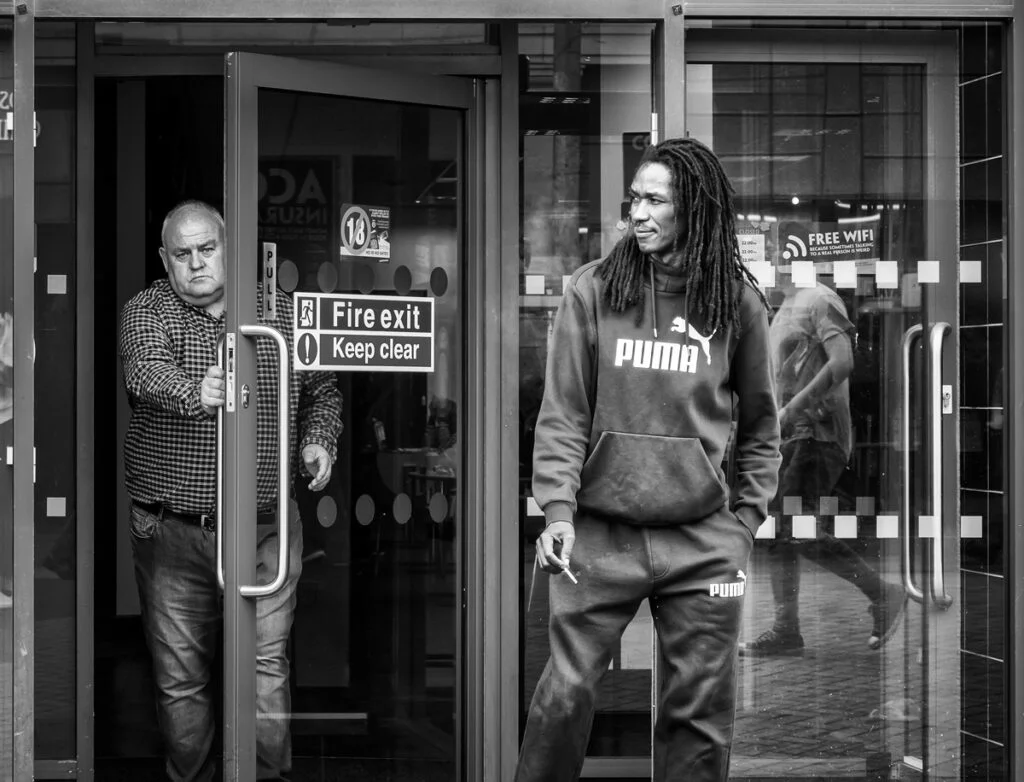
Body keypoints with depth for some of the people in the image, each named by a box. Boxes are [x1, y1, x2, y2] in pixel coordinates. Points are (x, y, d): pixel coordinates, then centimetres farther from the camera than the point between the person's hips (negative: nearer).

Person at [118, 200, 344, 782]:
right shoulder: (147, 312, 1)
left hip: (265, 530, 1)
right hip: (173, 532, 0)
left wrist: (319, 440, 0)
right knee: (181, 678, 5)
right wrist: (193, 393, -43)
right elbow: (147, 369, -22)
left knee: (268, 664, -3)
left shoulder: (282, 313, 8)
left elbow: (322, 392, 20)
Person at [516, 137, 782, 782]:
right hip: (600, 535, -1)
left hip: (704, 542, 1)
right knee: (567, 694, -2)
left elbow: (759, 426, 13)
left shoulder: (738, 303, 4)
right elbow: (563, 414, 0)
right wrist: (558, 510, -11)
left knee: (700, 709, 6)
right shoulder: (592, 291, 1)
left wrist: (745, 518, 5)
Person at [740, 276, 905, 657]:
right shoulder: (784, 308, 20)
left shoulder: (819, 300, -9)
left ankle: (883, 594, -3)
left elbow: (842, 362, -22)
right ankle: (786, 629, 8)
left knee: (797, 530, -15)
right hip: (790, 435, 10)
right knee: (776, 530, 5)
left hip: (817, 433, -10)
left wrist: (792, 408, -23)